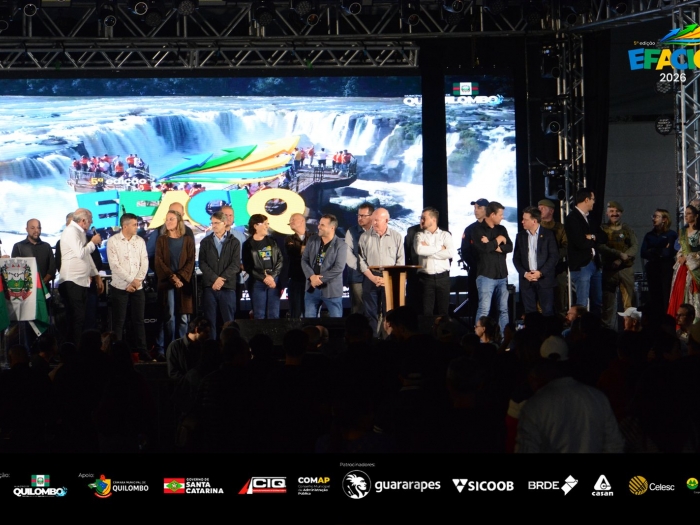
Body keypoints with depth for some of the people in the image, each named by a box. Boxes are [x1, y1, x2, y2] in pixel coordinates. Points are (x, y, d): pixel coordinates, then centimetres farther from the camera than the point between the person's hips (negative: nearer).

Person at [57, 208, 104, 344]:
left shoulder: (80, 233, 17)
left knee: (80, 319, 9)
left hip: (82, 282, 9)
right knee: (77, 319, -10)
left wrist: (96, 276, 23)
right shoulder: (71, 232, -12)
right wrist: (93, 242, -5)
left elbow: (87, 256, 24)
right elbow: (81, 253, -21)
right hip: (72, 282, -9)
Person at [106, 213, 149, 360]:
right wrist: (130, 280, -13)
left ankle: (142, 351, 9)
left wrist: (138, 280, -9)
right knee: (118, 321, 1)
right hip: (120, 287, -4)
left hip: (138, 287, 4)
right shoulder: (113, 241, -5)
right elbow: (114, 265, -11)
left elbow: (144, 262, 5)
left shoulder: (140, 241, 8)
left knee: (139, 320, 5)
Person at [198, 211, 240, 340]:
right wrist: (215, 278, -11)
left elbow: (236, 265, -2)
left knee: (229, 320, 0)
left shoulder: (234, 242, 7)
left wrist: (222, 279, -11)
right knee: (210, 320, 1)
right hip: (209, 286, 1)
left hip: (228, 286, -1)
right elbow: (202, 263, 2)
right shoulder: (205, 242, 11)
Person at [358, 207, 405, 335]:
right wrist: (372, 277, -7)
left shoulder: (397, 237, 3)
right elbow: (361, 260, 4)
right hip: (371, 278, 1)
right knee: (371, 313, 1)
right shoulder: (365, 237, 5)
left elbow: (400, 261, 2)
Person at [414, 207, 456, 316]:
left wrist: (428, 250, -7)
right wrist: (439, 247, -6)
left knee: (443, 310, 2)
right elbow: (419, 250, -12)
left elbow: (452, 253, -9)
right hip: (426, 277, 0)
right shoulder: (420, 235, 9)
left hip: (443, 277, 0)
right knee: (427, 311, -4)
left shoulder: (445, 235, 8)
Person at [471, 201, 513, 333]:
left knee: (504, 309, 5)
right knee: (484, 310, -9)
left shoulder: (502, 229, 14)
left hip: (502, 275, 5)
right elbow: (484, 248, -16)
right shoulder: (478, 230, -3)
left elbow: (509, 247, 1)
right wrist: (498, 240, -2)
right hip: (486, 275, -5)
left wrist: (492, 245, -10)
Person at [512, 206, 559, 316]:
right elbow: (516, 258, 9)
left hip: (544, 279, -3)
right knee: (530, 312, 3)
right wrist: (524, 273, -6)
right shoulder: (521, 236, 10)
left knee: (548, 311, -4)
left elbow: (554, 256, -5)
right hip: (527, 281, 3)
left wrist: (541, 273, -13)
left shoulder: (548, 234, 0)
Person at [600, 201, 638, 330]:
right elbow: (601, 248, -7)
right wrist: (620, 254, -17)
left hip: (626, 269, 0)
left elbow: (634, 248, 0)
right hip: (608, 270, 0)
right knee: (608, 304, -1)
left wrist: (621, 260, -15)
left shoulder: (628, 230, 11)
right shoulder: (602, 230, 8)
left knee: (629, 304, -8)